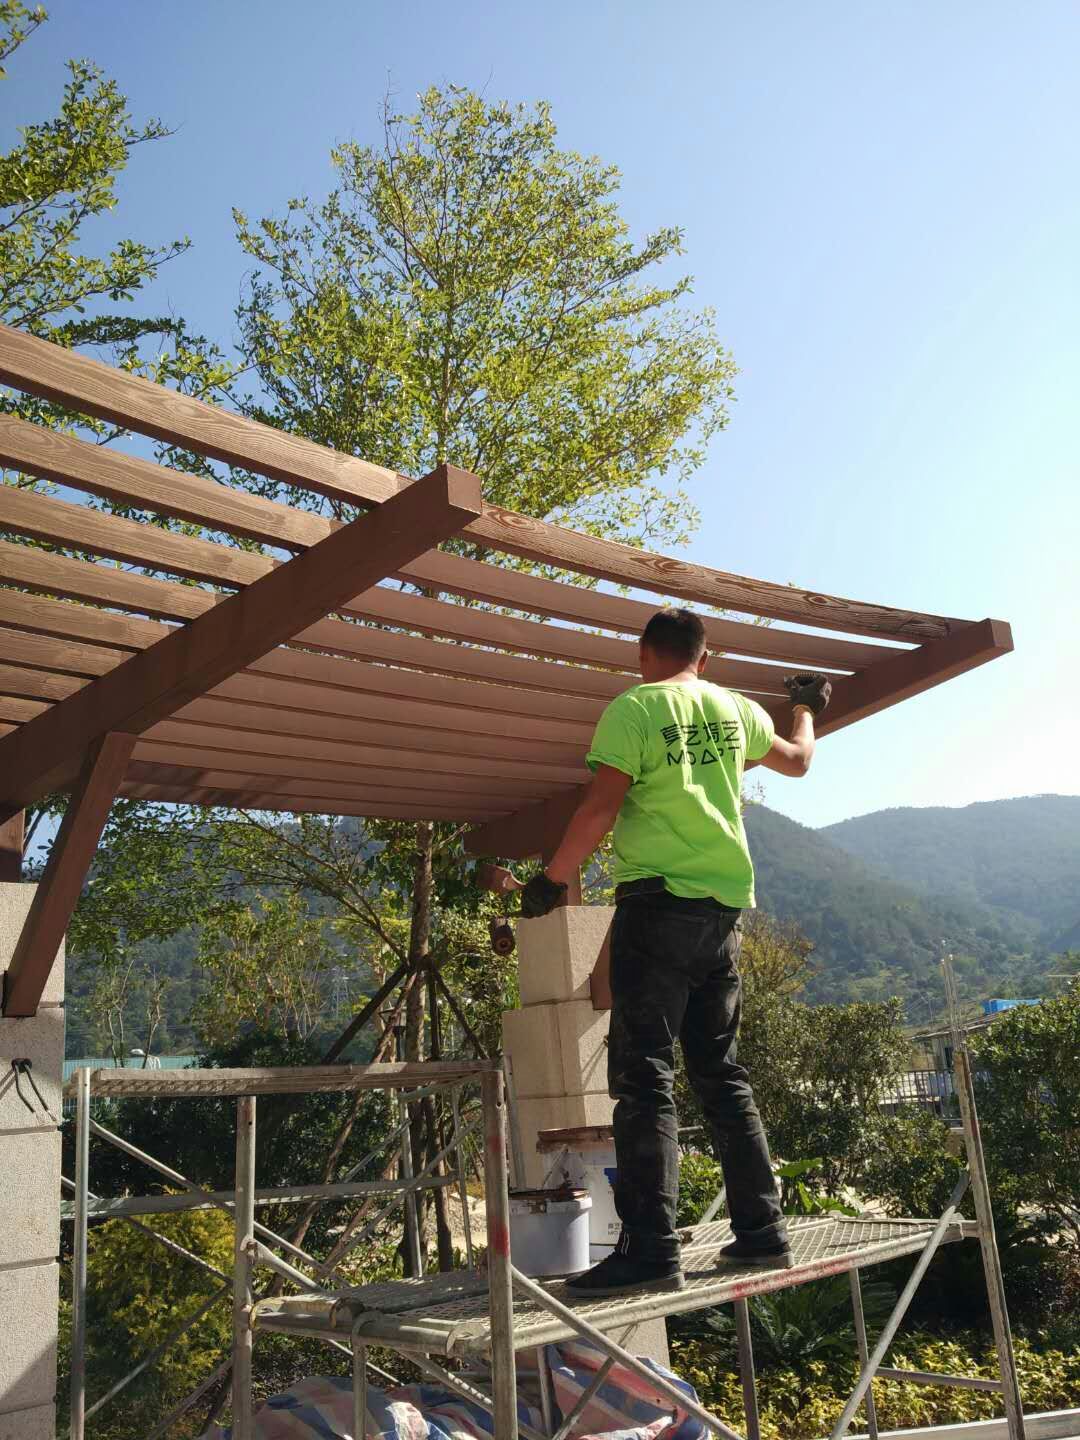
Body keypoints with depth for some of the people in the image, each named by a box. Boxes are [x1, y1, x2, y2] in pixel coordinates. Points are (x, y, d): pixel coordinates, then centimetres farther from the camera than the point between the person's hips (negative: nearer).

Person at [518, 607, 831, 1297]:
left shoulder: (633, 708, -4)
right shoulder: (735, 708, 14)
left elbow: (601, 806, -14)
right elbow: (798, 760, 32)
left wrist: (553, 878, -3)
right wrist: (808, 709, 51)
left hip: (659, 902, -6)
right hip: (725, 908, 6)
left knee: (644, 1077, -6)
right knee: (722, 1073, 14)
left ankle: (651, 1248, -9)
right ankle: (762, 1230, 17)